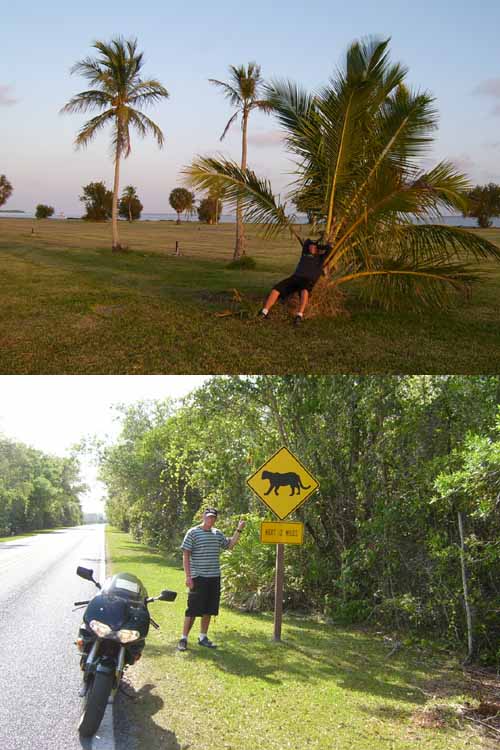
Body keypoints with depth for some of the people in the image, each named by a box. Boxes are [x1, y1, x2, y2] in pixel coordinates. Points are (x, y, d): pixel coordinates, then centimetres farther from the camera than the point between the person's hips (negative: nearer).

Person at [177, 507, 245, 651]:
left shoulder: (217, 534, 10)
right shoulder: (193, 533, -7)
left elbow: (230, 545, 19)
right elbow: (186, 555, -8)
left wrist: (238, 530, 7)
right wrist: (188, 576, -13)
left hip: (214, 578, 6)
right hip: (198, 578, -6)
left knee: (208, 609, 12)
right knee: (193, 609, -3)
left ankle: (203, 637, 24)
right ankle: (183, 638, 8)